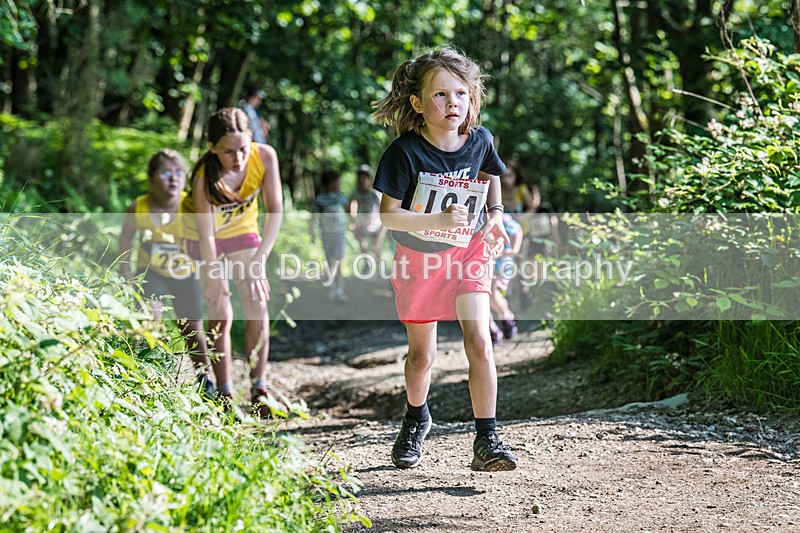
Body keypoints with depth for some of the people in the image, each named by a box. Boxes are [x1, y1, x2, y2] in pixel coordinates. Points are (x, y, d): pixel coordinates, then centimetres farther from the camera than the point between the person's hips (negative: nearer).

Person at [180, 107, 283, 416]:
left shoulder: (265, 156, -29)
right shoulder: (204, 177, -35)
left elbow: (275, 212, -22)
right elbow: (207, 237, -29)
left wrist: (259, 261, -28)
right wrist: (215, 282, -26)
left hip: (243, 230, 3)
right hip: (203, 237, -3)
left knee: (258, 305, -8)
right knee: (221, 313, -8)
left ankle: (259, 390, -3)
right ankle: (224, 395, -1)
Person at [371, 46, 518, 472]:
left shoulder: (479, 140, -10)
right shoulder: (406, 152, -21)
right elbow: (388, 215, -21)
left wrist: (495, 213, 2)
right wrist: (438, 220, -34)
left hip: (468, 251, 1)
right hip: (418, 257, -1)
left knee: (479, 342, -16)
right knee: (422, 355, 12)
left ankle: (486, 440, -11)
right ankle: (415, 419, 41)